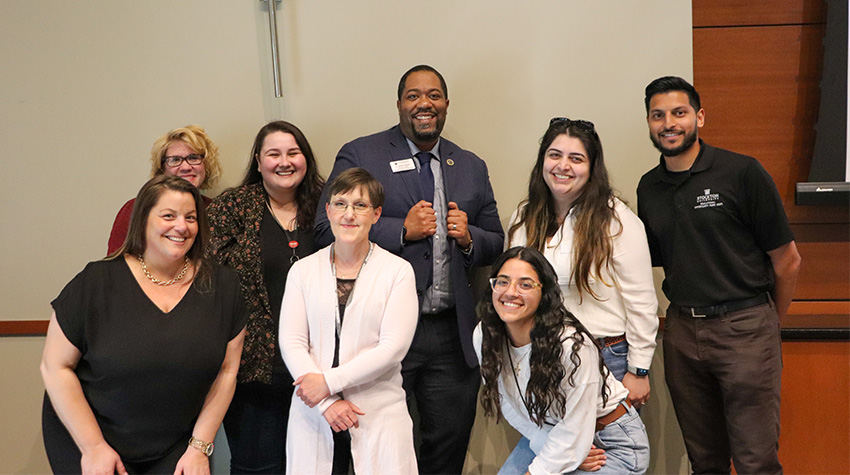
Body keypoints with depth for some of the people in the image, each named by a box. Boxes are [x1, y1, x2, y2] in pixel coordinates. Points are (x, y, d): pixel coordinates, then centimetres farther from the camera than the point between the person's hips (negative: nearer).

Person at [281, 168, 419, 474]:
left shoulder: (398, 271, -2)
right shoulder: (303, 270, 5)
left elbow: (393, 347, -8)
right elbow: (291, 342, -1)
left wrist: (329, 382, -11)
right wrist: (327, 403, -11)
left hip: (380, 413, -1)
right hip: (314, 413, 2)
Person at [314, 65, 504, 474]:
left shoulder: (471, 167, 14)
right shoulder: (359, 156, 0)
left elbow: (496, 243, 17)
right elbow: (327, 229, -9)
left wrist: (468, 237, -5)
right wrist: (402, 230, -16)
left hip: (453, 336, 4)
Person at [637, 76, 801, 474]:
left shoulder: (742, 173, -7)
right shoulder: (649, 187, 8)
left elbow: (787, 260, -2)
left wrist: (769, 322, 9)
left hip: (744, 328, -4)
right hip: (681, 331, 5)